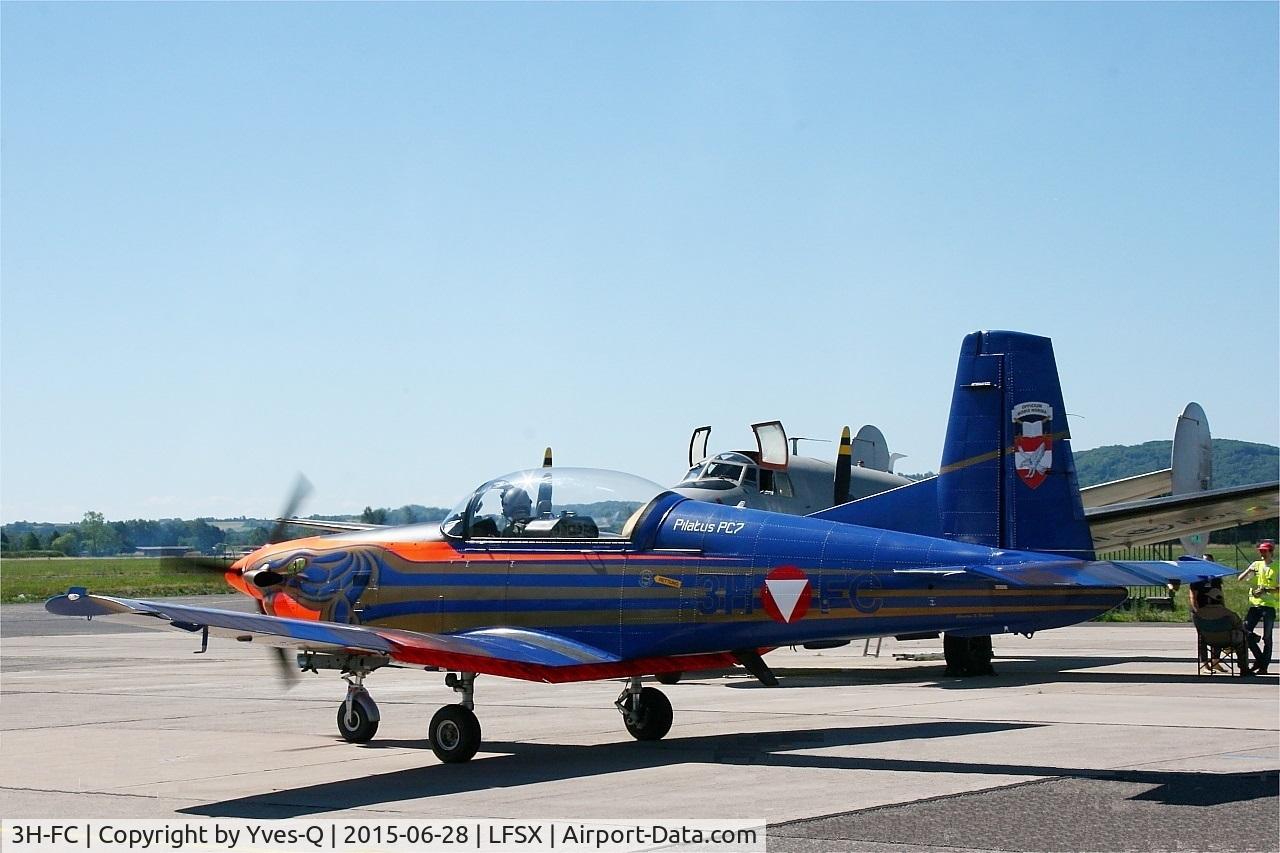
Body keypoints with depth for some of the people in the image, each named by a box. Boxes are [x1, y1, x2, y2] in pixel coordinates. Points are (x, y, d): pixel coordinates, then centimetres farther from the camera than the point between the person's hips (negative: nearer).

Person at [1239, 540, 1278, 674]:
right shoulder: (1256, 565, 11)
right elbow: (1240, 579, 10)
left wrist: (1266, 590, -19)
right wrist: (1248, 571, -8)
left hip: (1269, 606, -4)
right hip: (1254, 604, 5)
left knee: (1267, 637, -1)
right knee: (1245, 632, -4)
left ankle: (1264, 666, 6)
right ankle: (1259, 659, 12)